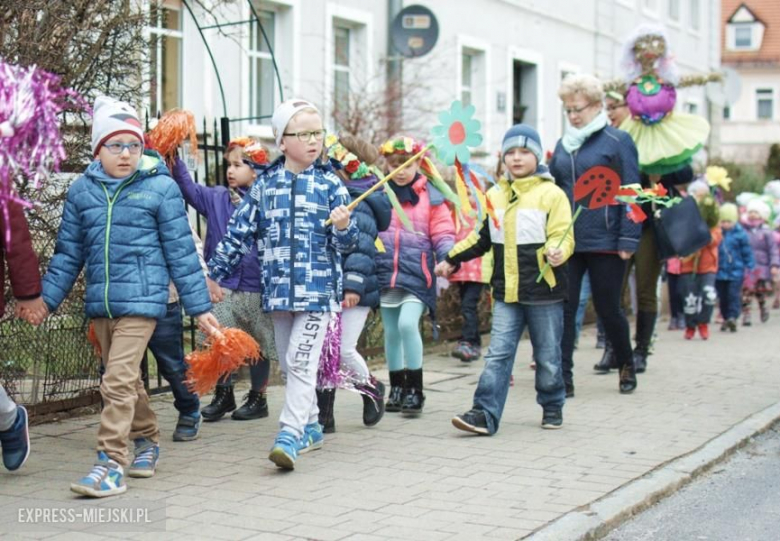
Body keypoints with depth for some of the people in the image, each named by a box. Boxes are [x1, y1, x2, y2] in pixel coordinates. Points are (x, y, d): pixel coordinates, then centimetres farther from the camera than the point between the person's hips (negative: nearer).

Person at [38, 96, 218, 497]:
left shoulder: (160, 188, -3)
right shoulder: (82, 190, 8)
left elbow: (181, 251, -1)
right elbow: (68, 253, 14)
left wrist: (200, 307, -1)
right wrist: (45, 298, 8)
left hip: (141, 298, -5)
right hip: (100, 302, 5)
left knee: (118, 380, -13)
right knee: (126, 380, 17)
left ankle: (111, 464, -9)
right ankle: (147, 440, 36)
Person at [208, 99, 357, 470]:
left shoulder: (329, 183, 0)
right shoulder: (264, 184, 6)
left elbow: (346, 243, 1)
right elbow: (239, 231, 11)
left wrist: (344, 227, -22)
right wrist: (215, 273, 10)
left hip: (318, 289, -4)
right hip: (277, 290, 4)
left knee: (301, 363, -12)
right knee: (290, 366, 12)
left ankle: (289, 436, -15)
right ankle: (310, 427, 27)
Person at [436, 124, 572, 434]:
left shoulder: (552, 194, -5)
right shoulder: (494, 196, 11)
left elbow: (562, 236, -10)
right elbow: (481, 237, 21)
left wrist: (557, 252, -32)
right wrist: (452, 260, 19)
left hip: (544, 291, -3)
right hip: (506, 292, 4)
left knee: (547, 356, 9)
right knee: (498, 354, -2)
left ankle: (552, 407, 27)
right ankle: (485, 414, -6)